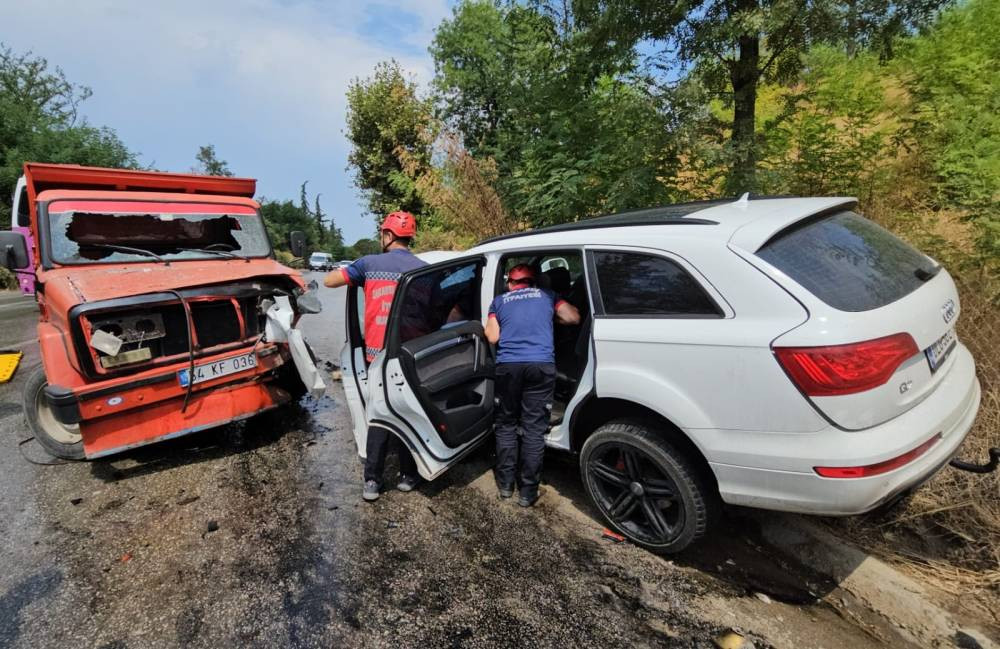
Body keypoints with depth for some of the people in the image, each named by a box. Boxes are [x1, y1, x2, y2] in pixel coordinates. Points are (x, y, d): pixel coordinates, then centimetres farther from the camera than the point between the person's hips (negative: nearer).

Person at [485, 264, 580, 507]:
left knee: (506, 424, 15)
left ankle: (505, 483, 22)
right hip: (541, 365, 0)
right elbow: (574, 318, 13)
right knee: (534, 428, 5)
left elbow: (492, 337, 8)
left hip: (508, 365, 1)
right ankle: (528, 491, 11)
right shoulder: (547, 295, 17)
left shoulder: (499, 301, 16)